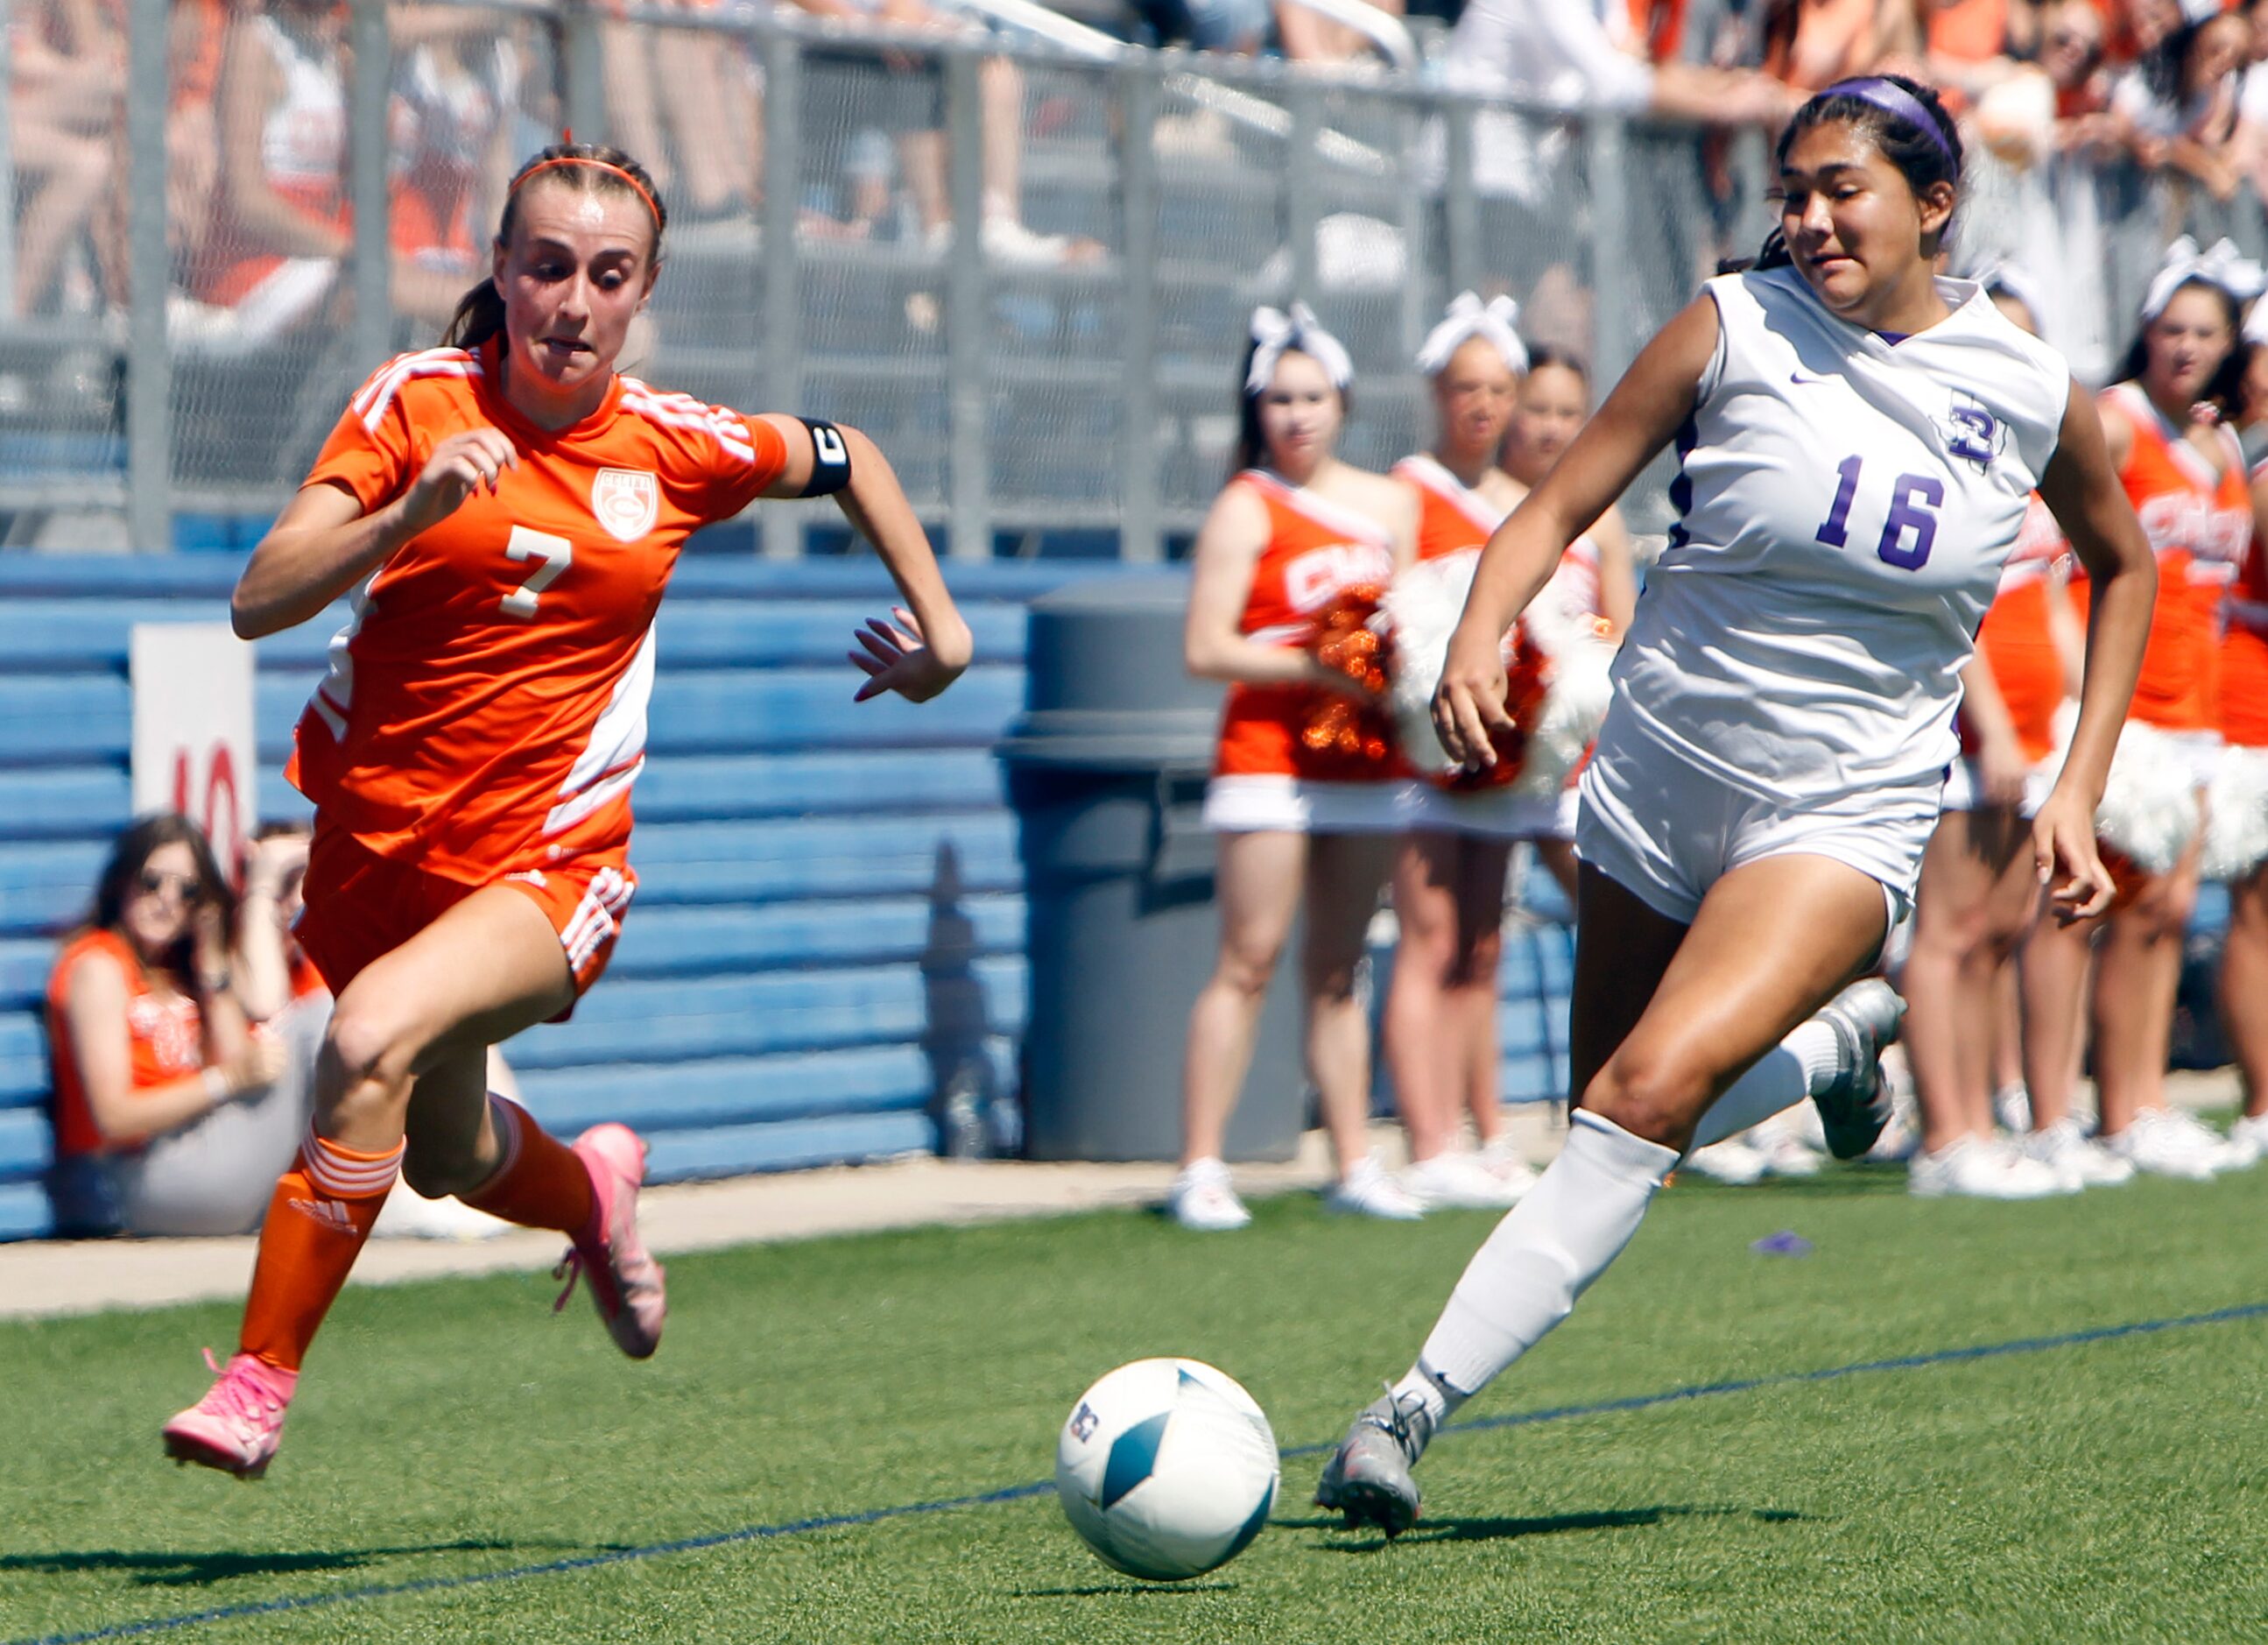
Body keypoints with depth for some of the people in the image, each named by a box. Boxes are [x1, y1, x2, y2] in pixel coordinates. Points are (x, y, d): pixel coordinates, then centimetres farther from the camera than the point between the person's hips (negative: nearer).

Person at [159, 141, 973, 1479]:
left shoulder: (675, 446, -4)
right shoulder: (420, 402, -8)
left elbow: (848, 461, 18)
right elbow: (259, 602, -17)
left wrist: (942, 628, 16)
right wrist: (410, 512, -31)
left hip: (549, 866, -3)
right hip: (376, 842, 3)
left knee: (372, 1040, -31)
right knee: (445, 1157, 21)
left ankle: (260, 1384, -22)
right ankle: (591, 1190, 57)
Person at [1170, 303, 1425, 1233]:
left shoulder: (1390, 504, 14)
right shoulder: (1247, 508, -3)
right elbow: (1207, 648, -10)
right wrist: (1321, 667, -18)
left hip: (1365, 761, 5)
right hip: (1268, 749, -5)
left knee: (1338, 968, 9)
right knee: (1249, 962, -9)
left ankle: (1355, 1164, 11)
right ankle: (1200, 1168, -9)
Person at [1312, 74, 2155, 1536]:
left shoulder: (2031, 390, -2)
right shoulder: (1734, 328, -6)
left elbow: (2124, 564, 17)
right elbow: (1559, 507, -6)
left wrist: (2078, 793, 9)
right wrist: (1479, 636, -27)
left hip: (1845, 816, -3)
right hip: (1659, 788, 3)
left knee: (1656, 1086, -26)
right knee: (1612, 1118, 14)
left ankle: (1420, 1405, -26)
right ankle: (1837, 1036, 44)